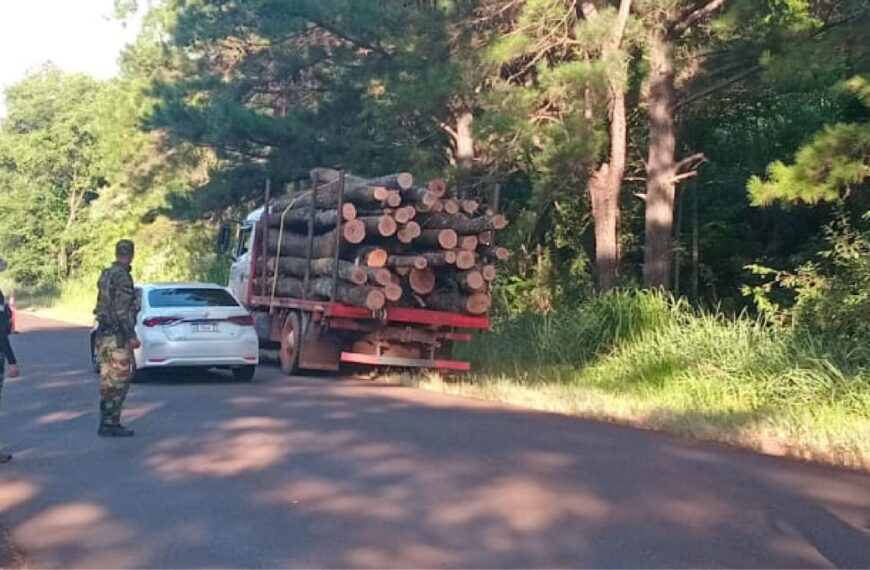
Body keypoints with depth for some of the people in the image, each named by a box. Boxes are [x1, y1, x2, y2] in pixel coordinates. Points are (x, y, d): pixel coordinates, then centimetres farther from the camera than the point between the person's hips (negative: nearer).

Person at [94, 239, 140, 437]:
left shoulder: (105, 274, 13)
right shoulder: (122, 276, -16)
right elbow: (122, 310, -21)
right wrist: (132, 336, -19)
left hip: (104, 334, 9)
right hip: (118, 337, -9)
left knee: (108, 381, 13)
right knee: (119, 382, -4)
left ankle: (106, 423, 16)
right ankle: (111, 423, -3)